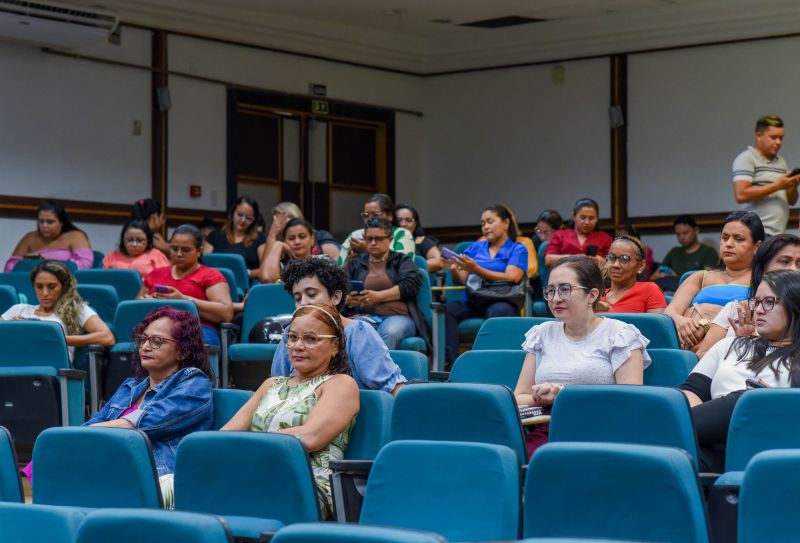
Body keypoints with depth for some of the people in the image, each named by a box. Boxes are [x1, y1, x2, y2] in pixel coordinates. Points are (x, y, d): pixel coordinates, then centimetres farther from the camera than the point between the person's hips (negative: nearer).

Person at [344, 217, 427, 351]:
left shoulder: (402, 260, 18)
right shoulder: (355, 263, 24)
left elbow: (411, 285, 0)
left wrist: (379, 296, -11)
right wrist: (348, 300, -12)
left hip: (398, 316, -1)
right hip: (365, 317, 1)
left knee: (389, 333, -38)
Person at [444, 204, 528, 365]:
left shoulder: (518, 249, 12)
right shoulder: (475, 247, 24)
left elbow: (511, 278, -6)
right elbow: (461, 280, 15)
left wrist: (476, 270, -14)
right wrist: (454, 271, -9)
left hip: (501, 302, -3)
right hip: (472, 302, 3)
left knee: (498, 311, -39)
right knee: (447, 308, -29)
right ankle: (452, 362, -40)